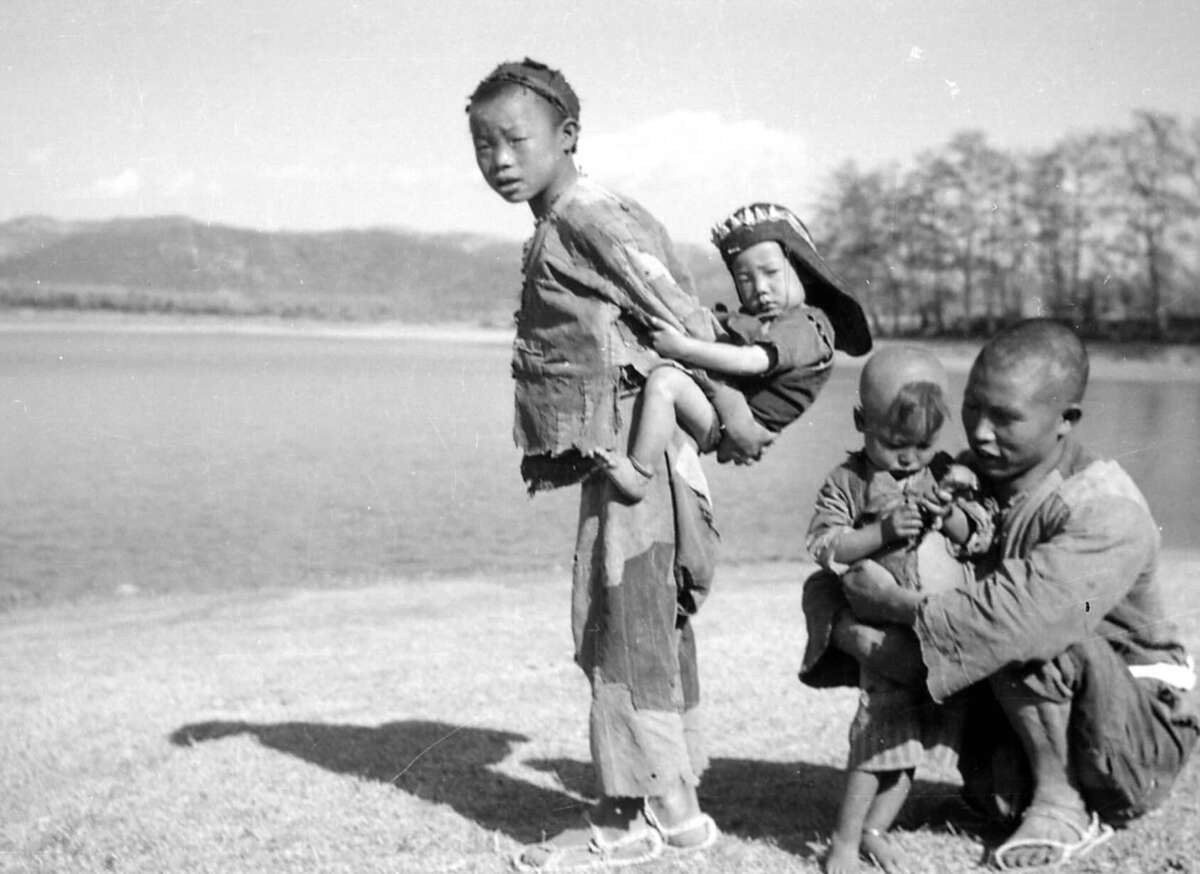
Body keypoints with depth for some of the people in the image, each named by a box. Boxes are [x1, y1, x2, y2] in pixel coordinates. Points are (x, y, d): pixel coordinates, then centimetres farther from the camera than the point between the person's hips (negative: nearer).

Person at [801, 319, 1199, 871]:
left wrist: (894, 604, -34)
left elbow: (1020, 616, -42)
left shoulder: (1108, 513, -26)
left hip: (1142, 739, -6)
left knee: (1026, 642, -29)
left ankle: (1061, 800, -12)